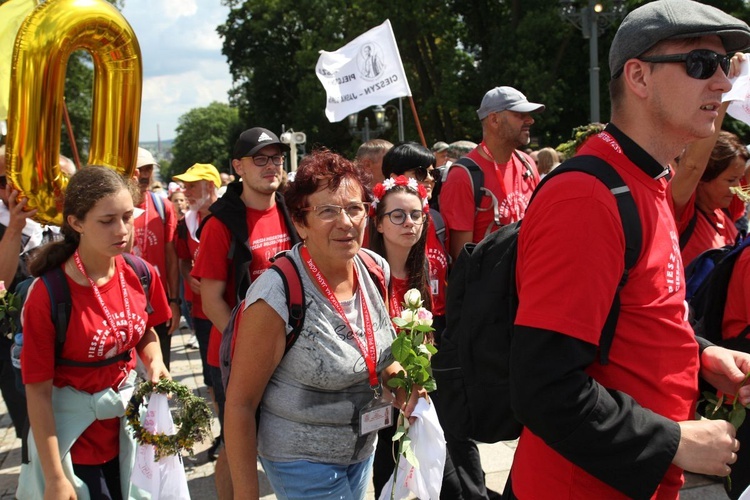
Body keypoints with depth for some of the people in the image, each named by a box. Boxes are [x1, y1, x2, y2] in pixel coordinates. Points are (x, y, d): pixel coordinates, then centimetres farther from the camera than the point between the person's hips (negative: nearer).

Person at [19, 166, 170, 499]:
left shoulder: (141, 274, -7)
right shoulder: (48, 295, -22)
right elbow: (38, 391, -18)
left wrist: (155, 364, -9)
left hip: (130, 422, 5)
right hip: (73, 436, -5)